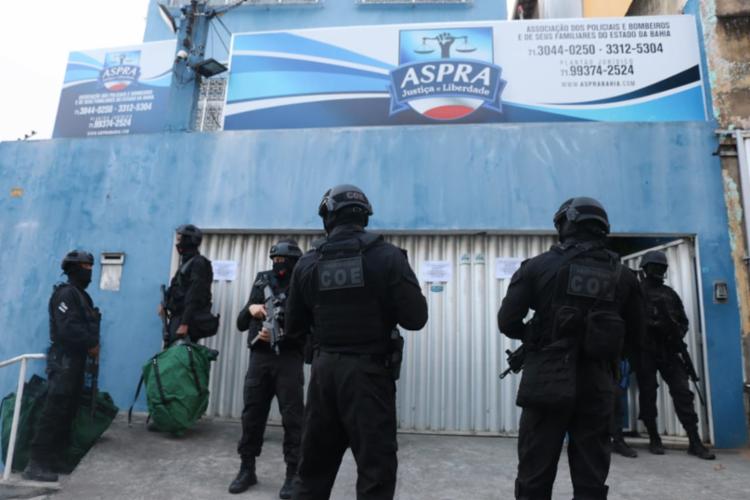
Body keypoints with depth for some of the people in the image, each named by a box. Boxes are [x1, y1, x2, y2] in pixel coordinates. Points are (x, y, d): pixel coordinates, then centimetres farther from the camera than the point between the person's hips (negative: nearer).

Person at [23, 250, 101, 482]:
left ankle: (51, 459, 19)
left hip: (76, 359, 10)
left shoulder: (81, 295, 18)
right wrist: (91, 346, -12)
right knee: (54, 410, -9)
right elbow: (68, 328, -22)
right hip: (64, 360, -10)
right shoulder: (66, 293, -12)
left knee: (68, 411, 12)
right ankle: (36, 464, -3)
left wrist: (92, 346, 2)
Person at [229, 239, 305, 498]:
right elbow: (241, 324, 12)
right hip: (258, 358, 4)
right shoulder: (261, 282, 11)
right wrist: (250, 309, -8)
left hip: (288, 360, -4)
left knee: (292, 418, 1)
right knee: (251, 414, 10)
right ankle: (247, 469, 25)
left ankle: (293, 473, 12)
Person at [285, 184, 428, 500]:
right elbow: (415, 318, -10)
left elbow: (293, 328, 7)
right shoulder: (387, 256, -9)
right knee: (375, 471, 5)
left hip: (324, 369, 4)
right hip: (369, 372, -4)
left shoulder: (308, 263, 2)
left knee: (313, 466, 19)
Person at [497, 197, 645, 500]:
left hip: (547, 383, -3)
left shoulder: (539, 266, -4)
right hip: (598, 386, 3)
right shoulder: (623, 275, 6)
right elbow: (634, 333, 14)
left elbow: (507, 321, -6)